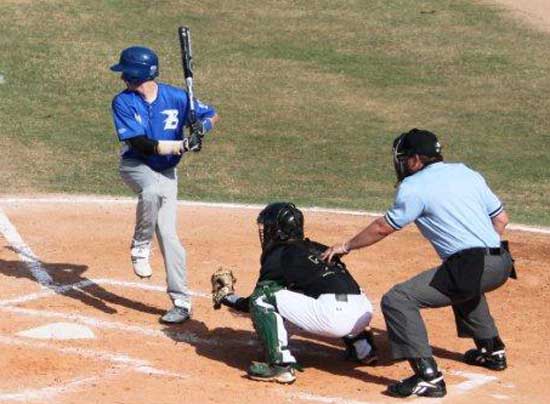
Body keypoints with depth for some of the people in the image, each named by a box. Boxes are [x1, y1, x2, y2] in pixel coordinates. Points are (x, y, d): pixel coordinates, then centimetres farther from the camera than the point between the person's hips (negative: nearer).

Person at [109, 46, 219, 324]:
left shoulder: (176, 98, -8)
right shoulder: (123, 102, -12)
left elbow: (212, 115, 3)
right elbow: (140, 143, -21)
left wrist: (202, 126, -21)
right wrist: (183, 145, -30)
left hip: (166, 172, 1)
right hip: (135, 166, -1)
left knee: (167, 233, -6)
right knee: (152, 191, -36)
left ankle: (181, 302, 2)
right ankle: (140, 248, -12)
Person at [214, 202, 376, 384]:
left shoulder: (278, 255, 7)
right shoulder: (316, 249, 26)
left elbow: (259, 300, 13)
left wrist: (226, 298, 28)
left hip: (334, 318, -8)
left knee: (263, 297, -1)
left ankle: (281, 365, -10)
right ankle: (362, 347, 31)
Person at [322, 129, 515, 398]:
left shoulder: (415, 187, -2)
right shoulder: (467, 173, 19)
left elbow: (383, 228, 5)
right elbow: (501, 219, 21)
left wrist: (346, 246, 19)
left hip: (472, 268, -9)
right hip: (502, 264, 9)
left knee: (397, 300, -10)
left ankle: (428, 377, -20)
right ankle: (492, 350, 45)